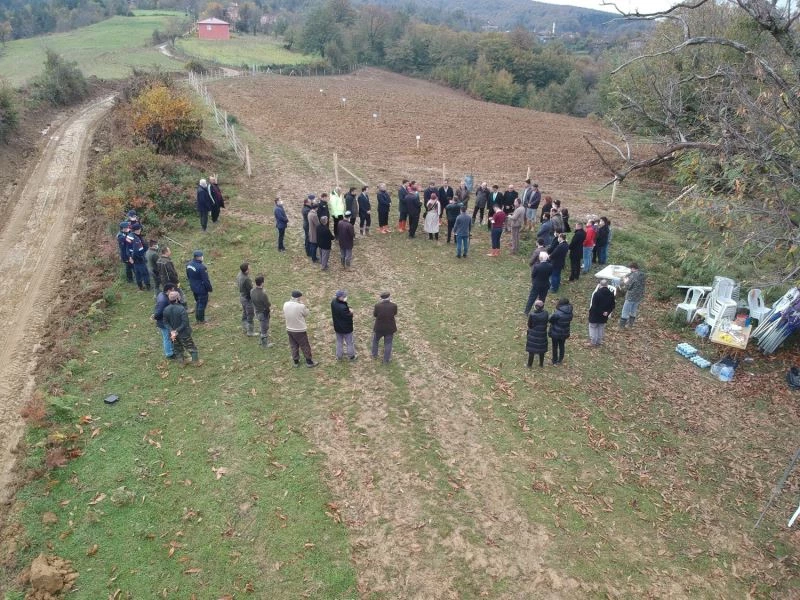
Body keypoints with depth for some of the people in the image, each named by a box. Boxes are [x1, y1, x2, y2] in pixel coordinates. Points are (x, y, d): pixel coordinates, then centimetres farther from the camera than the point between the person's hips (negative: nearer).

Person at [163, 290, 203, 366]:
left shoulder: (166, 309, -11)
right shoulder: (181, 309, -27)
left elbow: (165, 322, -5)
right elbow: (185, 323, -27)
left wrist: (172, 331, -9)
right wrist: (177, 331, -18)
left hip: (173, 333, 5)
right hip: (184, 334, -5)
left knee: (177, 349, 22)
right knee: (191, 347, 14)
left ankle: (182, 362, 37)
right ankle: (196, 362, 27)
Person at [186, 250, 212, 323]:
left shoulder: (189, 265, -2)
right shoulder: (201, 267, -29)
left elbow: (188, 276, 12)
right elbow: (206, 280, -22)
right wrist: (210, 288, -9)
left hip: (193, 288, 8)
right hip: (201, 289, -8)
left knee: (197, 302, 23)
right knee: (202, 303, 7)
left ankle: (197, 318, 34)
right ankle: (201, 319, 18)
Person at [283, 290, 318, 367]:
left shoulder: (285, 304, -8)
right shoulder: (301, 306, -25)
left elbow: (284, 316, 5)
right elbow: (306, 313, -6)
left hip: (289, 329, 5)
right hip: (300, 330, -5)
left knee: (293, 346, 20)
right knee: (305, 346, 12)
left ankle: (296, 362, 33)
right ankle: (309, 362, 25)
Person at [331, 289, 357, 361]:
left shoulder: (333, 302, -13)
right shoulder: (343, 307, -38)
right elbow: (349, 317, -27)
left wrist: (348, 309, -14)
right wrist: (350, 312, -7)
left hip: (337, 327, 7)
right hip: (346, 328, -7)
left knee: (339, 342, 25)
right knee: (349, 343, 17)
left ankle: (339, 356, 39)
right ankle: (351, 356, 34)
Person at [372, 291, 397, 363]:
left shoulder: (377, 306, -21)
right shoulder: (394, 305, -17)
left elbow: (374, 315, -4)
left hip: (379, 328, 0)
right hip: (390, 329, 0)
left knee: (375, 340, 27)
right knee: (388, 344, 17)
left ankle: (374, 355, 44)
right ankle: (386, 360, 28)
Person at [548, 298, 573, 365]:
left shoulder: (557, 313, -29)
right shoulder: (570, 313, -9)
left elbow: (550, 320, -18)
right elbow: (570, 320, 6)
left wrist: (553, 313, -5)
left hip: (556, 333, -5)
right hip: (564, 333, 5)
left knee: (555, 347, 14)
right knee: (562, 346, 22)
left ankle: (555, 361, 27)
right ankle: (560, 360, 35)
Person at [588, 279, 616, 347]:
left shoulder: (597, 294, -23)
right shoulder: (611, 294, -5)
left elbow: (593, 306, -23)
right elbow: (613, 305, 0)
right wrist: (608, 312, -4)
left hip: (595, 316, -5)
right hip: (604, 316, 5)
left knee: (593, 327, 12)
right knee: (601, 328, 20)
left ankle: (593, 342, 16)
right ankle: (599, 342, 30)